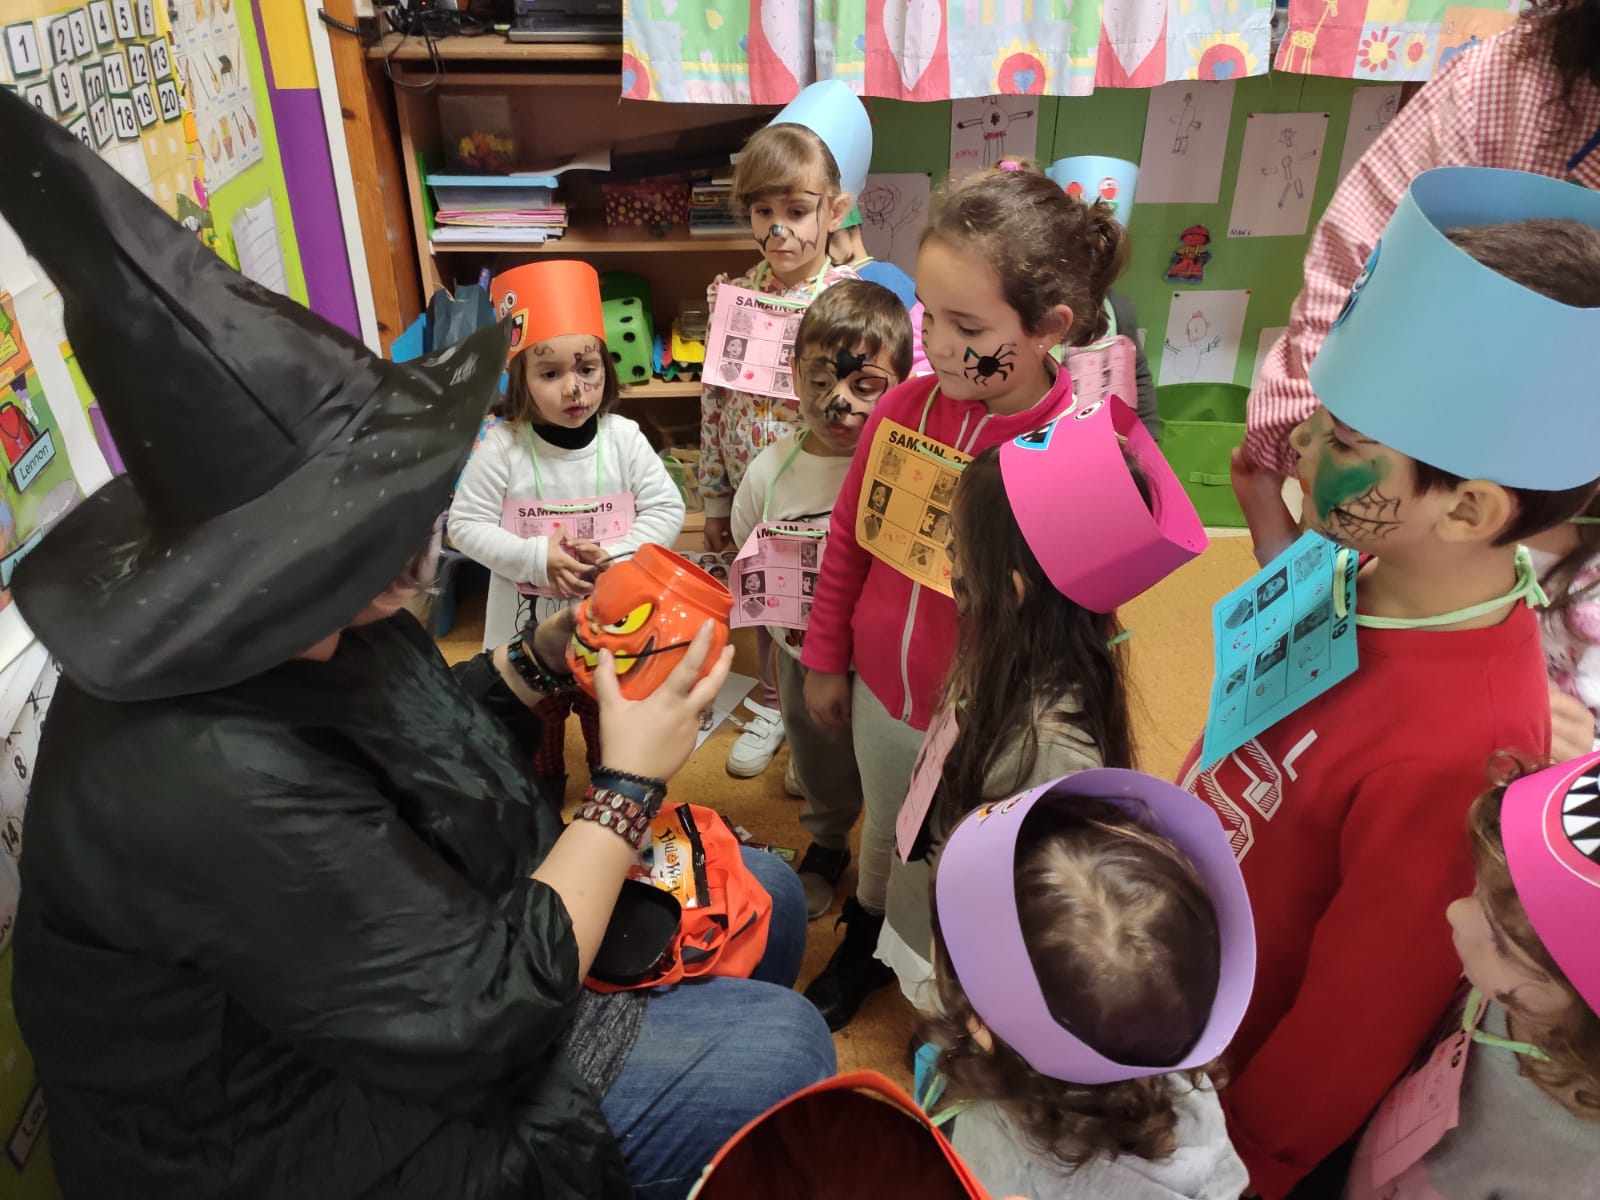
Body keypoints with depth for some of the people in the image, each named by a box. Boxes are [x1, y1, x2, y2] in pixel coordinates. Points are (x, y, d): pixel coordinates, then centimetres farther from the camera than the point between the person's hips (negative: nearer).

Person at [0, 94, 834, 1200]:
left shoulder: (300, 629, -9)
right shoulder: (205, 782, -37)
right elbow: (484, 1015, -30)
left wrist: (547, 656, -5)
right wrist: (632, 779, -21)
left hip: (431, 936, 9)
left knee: (761, 895, 11)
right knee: (776, 1049, -17)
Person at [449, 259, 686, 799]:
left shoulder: (623, 439, -13)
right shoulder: (502, 447, -17)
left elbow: (667, 508, -8)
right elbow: (465, 524, -13)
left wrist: (617, 556, -22)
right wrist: (535, 558, -25)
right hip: (529, 620, 0)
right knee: (535, 720, 22)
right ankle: (542, 794, 49)